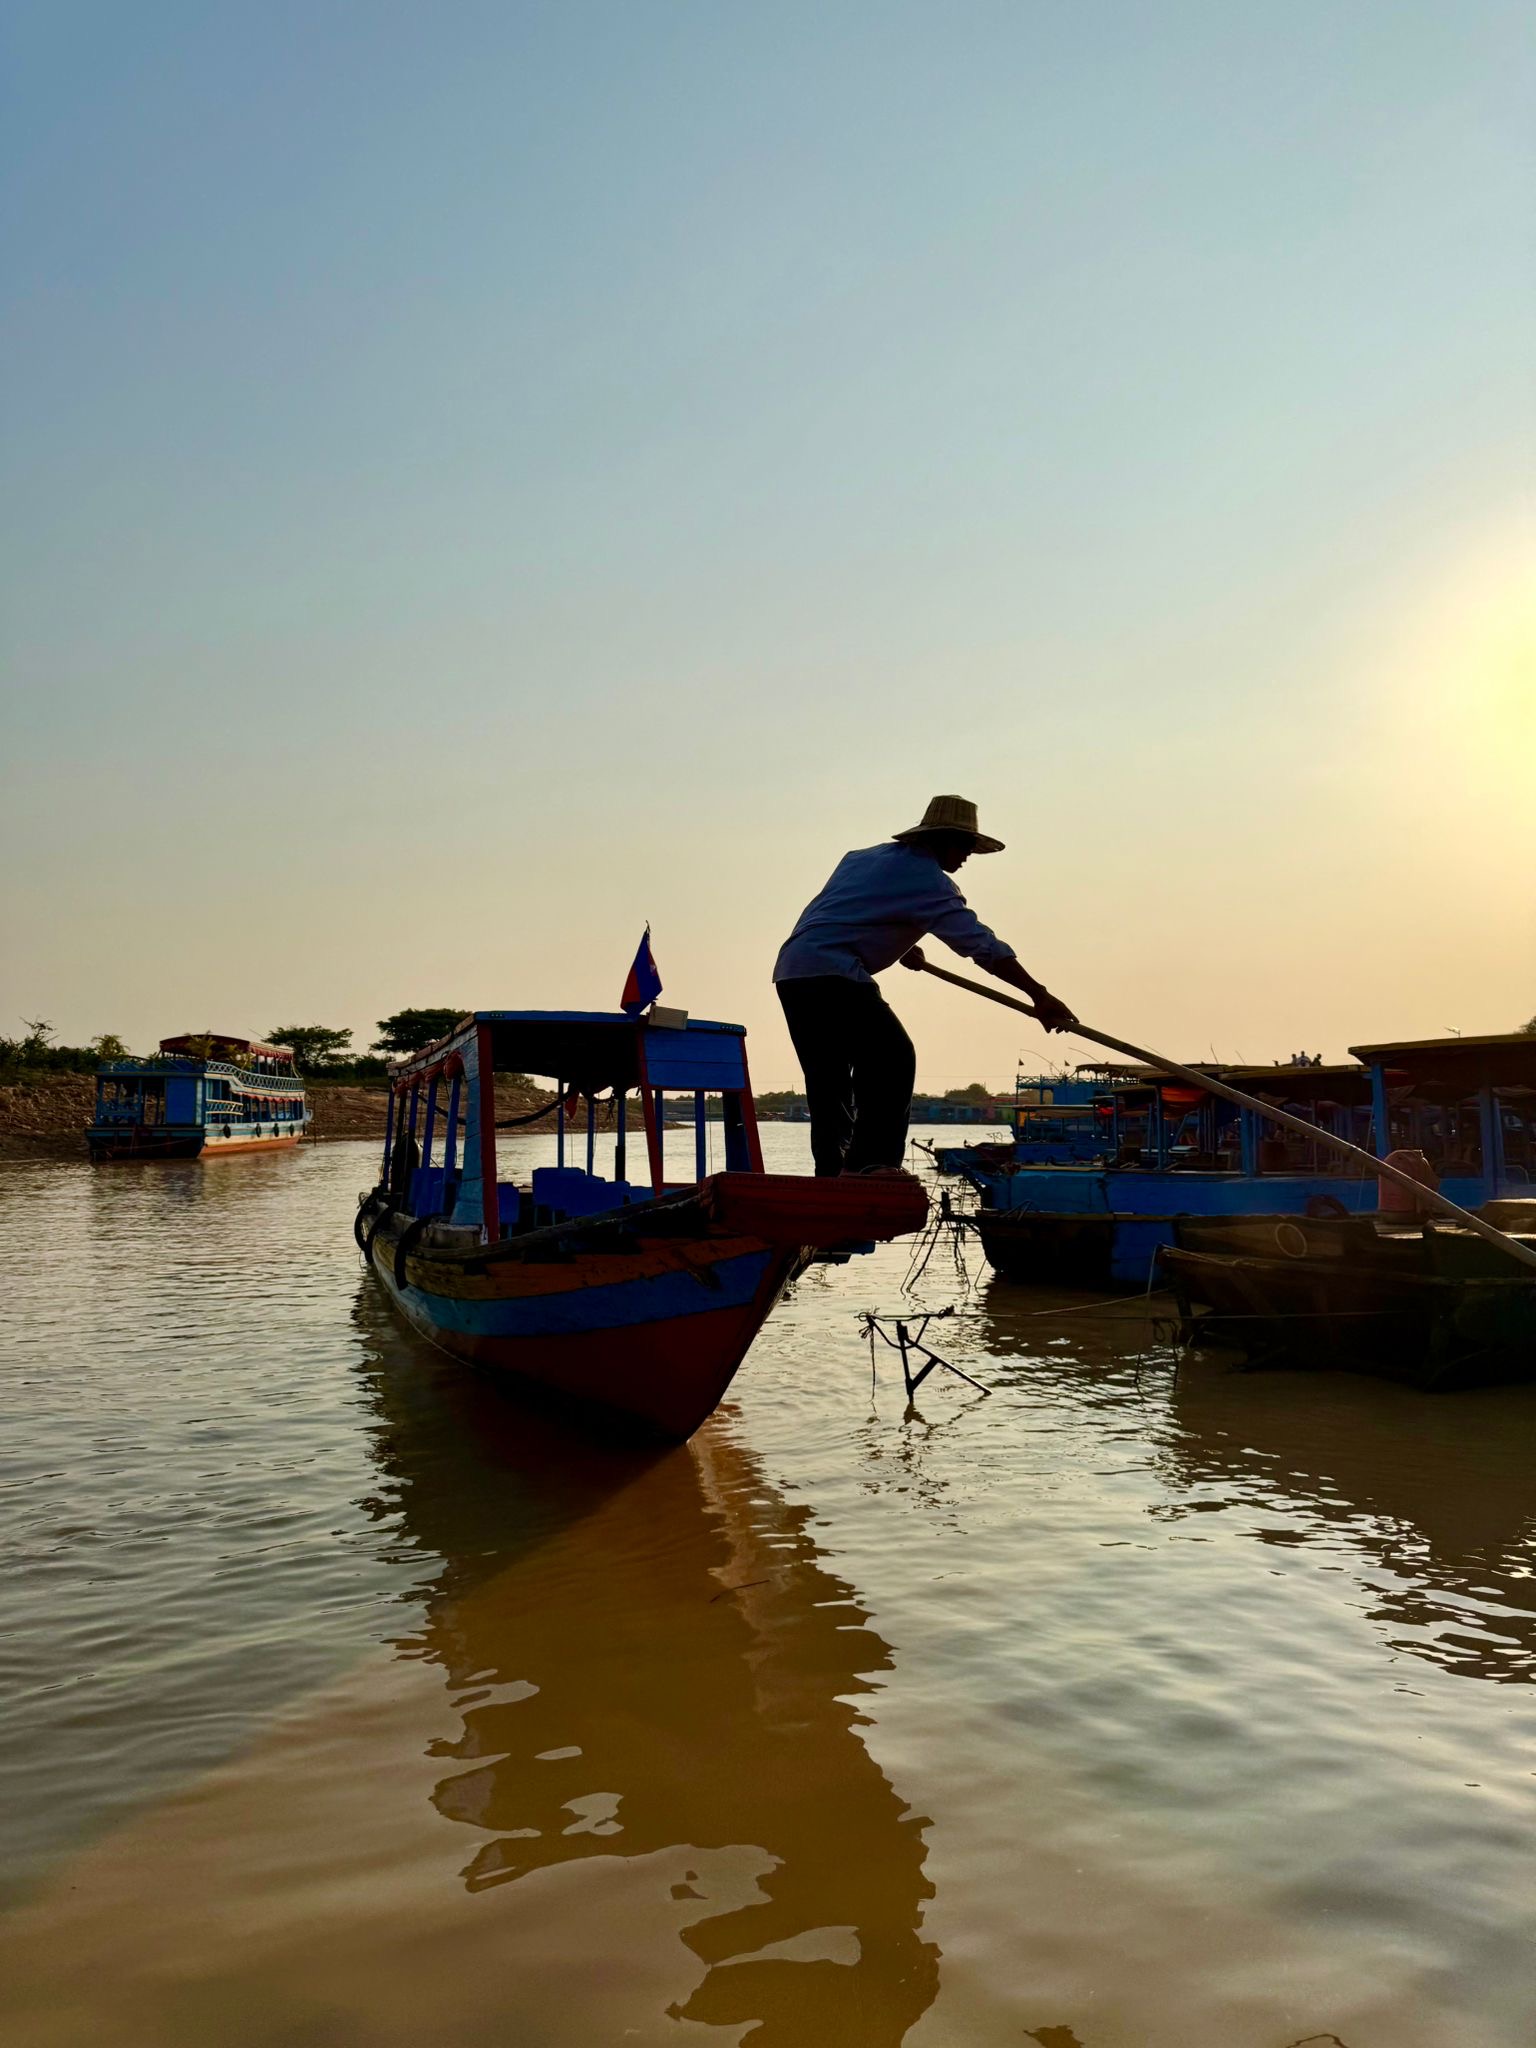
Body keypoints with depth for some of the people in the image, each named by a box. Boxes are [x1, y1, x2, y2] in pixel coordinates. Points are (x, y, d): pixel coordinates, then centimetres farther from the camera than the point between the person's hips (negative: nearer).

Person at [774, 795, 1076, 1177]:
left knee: (828, 1077, 13)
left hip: (790, 972, 9)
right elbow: (980, 942, -9)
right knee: (892, 1060, -8)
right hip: (833, 973, -9)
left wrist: (899, 947, 25)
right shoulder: (926, 877, -3)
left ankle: (831, 1174, 14)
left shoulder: (863, 857, 23)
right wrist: (1039, 995, -10)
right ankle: (870, 1163, -14)